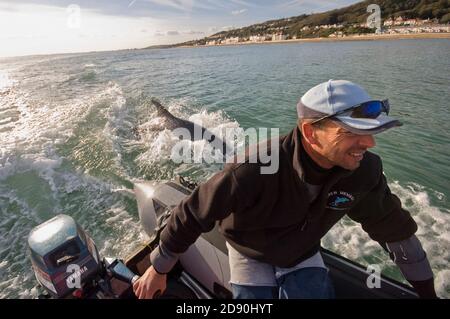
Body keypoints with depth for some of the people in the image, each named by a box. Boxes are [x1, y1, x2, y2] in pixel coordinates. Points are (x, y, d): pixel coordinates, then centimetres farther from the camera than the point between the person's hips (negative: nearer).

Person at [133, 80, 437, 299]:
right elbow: (192, 215, -26)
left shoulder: (364, 170, -24)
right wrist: (158, 270, -12)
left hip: (304, 254, 3)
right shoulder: (255, 171, -39)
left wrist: (427, 289, 6)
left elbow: (395, 228, -5)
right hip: (251, 256, -3)